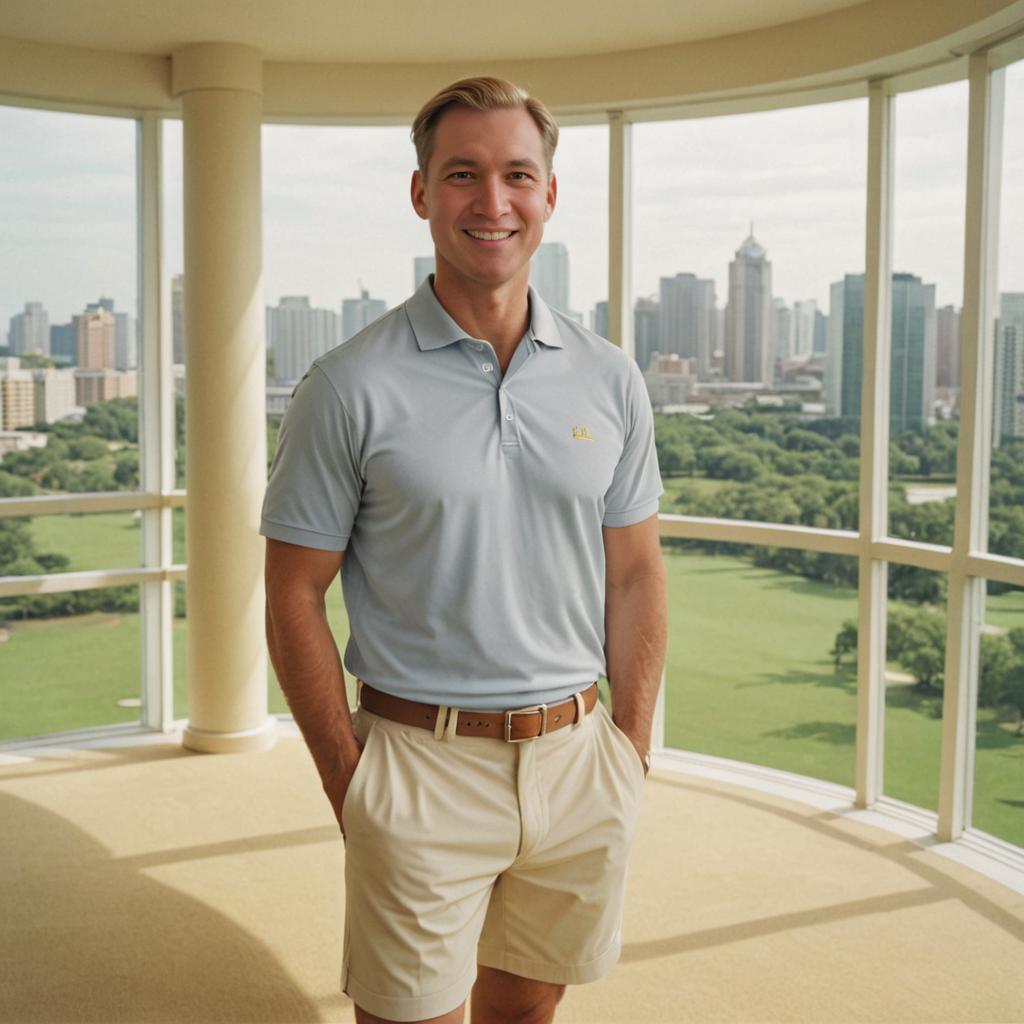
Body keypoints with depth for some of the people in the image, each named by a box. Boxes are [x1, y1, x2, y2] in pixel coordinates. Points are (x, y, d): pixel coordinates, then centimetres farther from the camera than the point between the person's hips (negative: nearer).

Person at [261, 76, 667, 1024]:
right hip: (423, 766, -3)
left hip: (577, 759, 4)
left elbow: (634, 573, 8)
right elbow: (295, 597, -5)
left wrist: (632, 750, 4)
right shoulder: (352, 387, -8)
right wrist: (350, 781, -6)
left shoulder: (609, 379, 4)